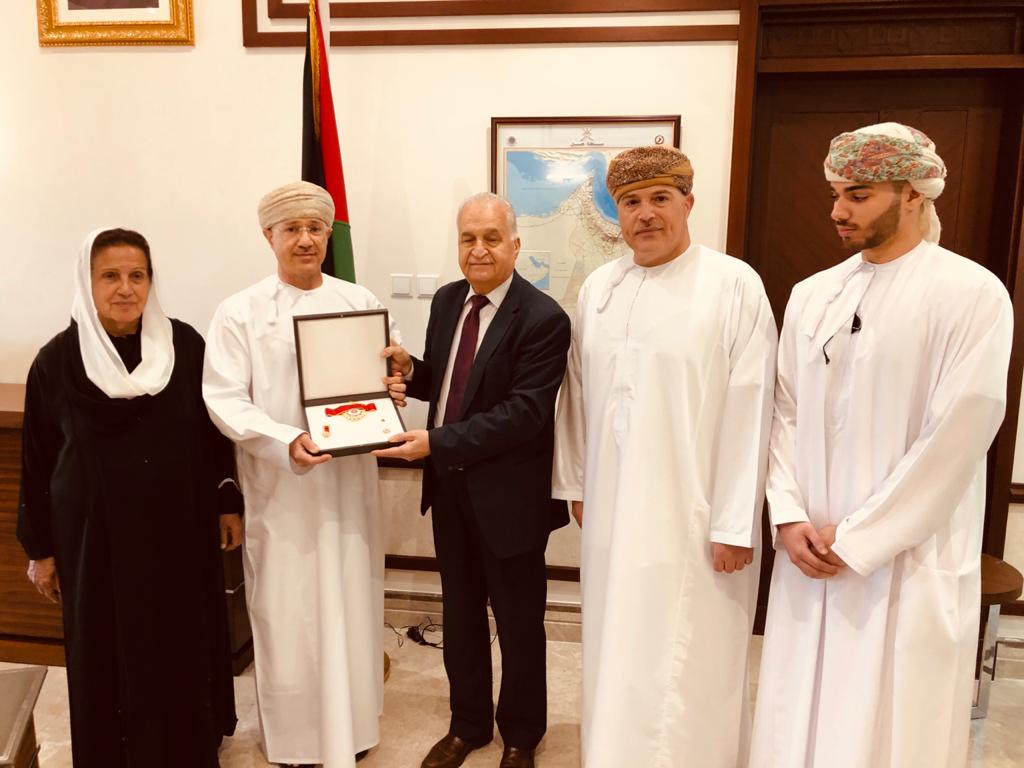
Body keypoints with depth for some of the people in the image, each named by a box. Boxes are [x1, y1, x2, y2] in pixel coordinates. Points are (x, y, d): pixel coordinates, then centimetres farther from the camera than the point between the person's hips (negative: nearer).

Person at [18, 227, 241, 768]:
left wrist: (228, 503, 3)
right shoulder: (57, 360, -6)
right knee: (109, 652, 10)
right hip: (97, 534, -1)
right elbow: (37, 460, 0)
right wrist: (40, 547, 2)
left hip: (180, 526, 1)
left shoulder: (184, 345, -5)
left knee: (186, 643, 13)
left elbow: (215, 427, 3)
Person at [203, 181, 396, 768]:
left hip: (349, 480, 3)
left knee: (352, 604, 14)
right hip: (279, 486, -2)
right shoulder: (241, 312, -5)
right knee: (289, 613, 8)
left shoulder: (360, 301, 4)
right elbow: (225, 399, -9)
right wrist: (286, 441, -24)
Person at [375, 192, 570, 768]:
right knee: (461, 616, 20)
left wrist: (436, 441, -26)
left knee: (518, 622, 14)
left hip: (507, 493, -6)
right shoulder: (447, 300, 5)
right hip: (449, 486, 6)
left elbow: (525, 412, -24)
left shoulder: (543, 318, -18)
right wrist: (410, 371, -7)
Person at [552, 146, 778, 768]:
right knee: (617, 654, 18)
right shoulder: (598, 288, 6)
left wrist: (736, 523, -12)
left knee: (687, 665, 6)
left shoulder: (735, 285, -9)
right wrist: (576, 481, 13)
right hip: (614, 512, 5)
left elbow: (749, 409, -12)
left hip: (694, 516, -5)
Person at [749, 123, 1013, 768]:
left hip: (910, 558, -4)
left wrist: (856, 538, -13)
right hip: (810, 547, 5)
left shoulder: (973, 294, -9)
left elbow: (958, 437, -14)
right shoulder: (812, 295, 7)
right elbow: (786, 413, 7)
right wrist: (790, 517, -5)